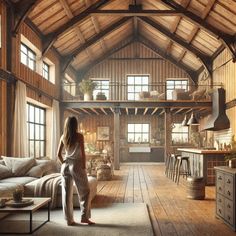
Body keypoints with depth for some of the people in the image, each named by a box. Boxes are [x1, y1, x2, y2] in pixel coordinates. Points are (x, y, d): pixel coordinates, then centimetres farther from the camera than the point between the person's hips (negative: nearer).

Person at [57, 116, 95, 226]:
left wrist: (64, 163, 16)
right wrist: (84, 166, -3)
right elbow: (82, 153, -10)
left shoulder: (63, 137, 5)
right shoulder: (79, 136, -8)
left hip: (65, 166, 5)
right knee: (84, 192, 7)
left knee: (67, 193, 7)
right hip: (76, 165, -5)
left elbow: (58, 154, 6)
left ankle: (69, 219, 12)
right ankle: (84, 217, 5)